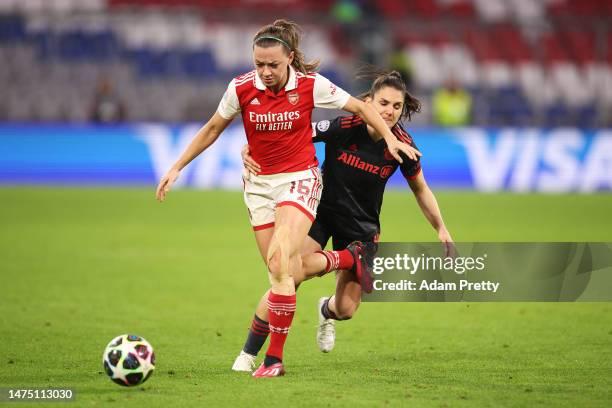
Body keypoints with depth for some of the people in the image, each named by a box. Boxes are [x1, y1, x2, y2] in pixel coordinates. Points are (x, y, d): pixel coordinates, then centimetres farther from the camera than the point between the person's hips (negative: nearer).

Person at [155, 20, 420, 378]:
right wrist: (177, 168, 7)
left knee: (280, 261, -22)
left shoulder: (311, 85, -13)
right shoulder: (241, 88, -8)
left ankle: (275, 358, -19)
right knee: (284, 273, -5)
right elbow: (213, 130, 7)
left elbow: (360, 107, 1)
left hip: (300, 180, -3)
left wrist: (390, 138, -8)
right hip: (260, 184, 3)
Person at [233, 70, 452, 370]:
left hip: (361, 226, 2)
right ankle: (248, 354, -10)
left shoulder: (402, 146, -13)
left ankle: (327, 311, 41)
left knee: (346, 309, -1)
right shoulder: (344, 128, -22)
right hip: (323, 209, -2)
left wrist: (441, 229, 5)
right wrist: (252, 146, -37)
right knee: (289, 276, -24)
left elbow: (421, 190, 5)